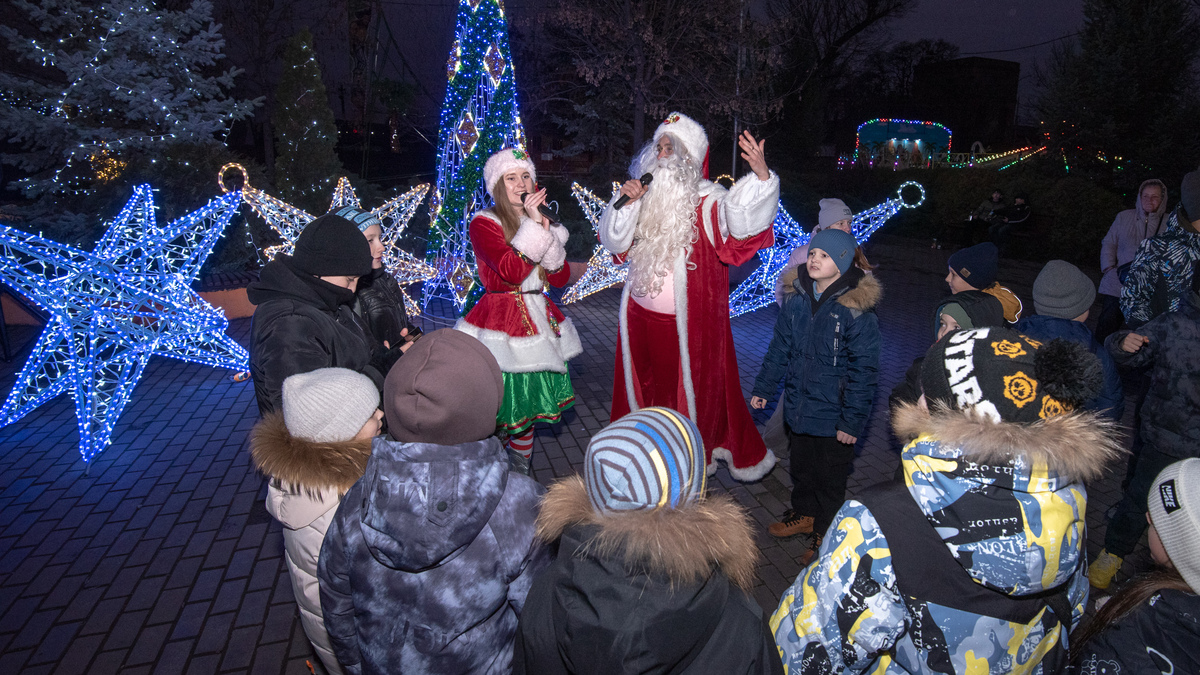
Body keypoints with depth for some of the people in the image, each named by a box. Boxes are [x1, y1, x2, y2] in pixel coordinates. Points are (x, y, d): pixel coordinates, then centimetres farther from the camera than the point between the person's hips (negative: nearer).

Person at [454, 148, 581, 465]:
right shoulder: (484, 223, -8)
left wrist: (546, 231, -8)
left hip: (538, 318, 6)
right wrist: (532, 225, -18)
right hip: (501, 318, -6)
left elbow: (561, 278, 3)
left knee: (527, 408, 15)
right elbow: (511, 271, -23)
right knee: (496, 413, -4)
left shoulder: (540, 222, 13)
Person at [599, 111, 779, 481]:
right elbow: (616, 243, 2)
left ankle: (696, 455, 30)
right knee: (646, 384, 20)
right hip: (642, 314, 6)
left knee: (694, 385, 8)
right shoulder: (647, 196, 5)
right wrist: (627, 202, -14)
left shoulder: (707, 201, -12)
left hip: (688, 320, -5)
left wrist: (761, 174, -47)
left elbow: (743, 221, -31)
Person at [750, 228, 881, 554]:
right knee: (800, 467, 25)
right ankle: (804, 513, 48)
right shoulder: (798, 298, -2)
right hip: (798, 406, 6)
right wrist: (763, 388, 11)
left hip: (833, 415, -5)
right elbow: (780, 347, 9)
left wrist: (852, 420, -16)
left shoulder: (857, 310, -19)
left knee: (829, 478, 14)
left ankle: (825, 533, 34)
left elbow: (863, 370, -16)